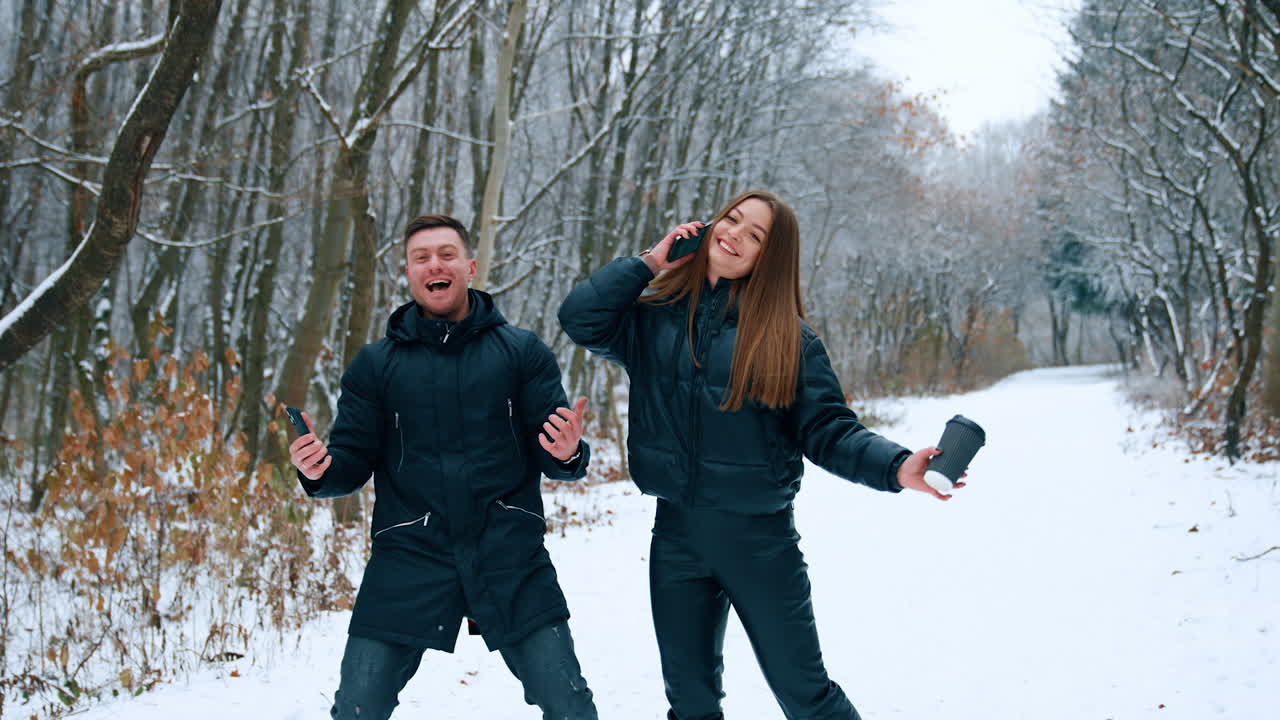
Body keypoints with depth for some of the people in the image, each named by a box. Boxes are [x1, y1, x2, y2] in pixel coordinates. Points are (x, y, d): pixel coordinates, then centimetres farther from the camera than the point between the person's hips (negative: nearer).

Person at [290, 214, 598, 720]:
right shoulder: (375, 364, 6)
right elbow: (353, 464, 8)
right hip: (408, 562, 1)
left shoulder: (522, 352, 3)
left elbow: (551, 458, 2)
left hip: (511, 560, 0)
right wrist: (320, 470, -14)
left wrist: (568, 454, -21)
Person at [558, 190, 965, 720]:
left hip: (760, 537, -3)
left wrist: (895, 467, -25)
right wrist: (652, 261, -6)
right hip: (677, 537, 3)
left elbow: (828, 431, -7)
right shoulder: (655, 315, 3)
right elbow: (579, 318, -10)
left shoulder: (788, 337, -5)